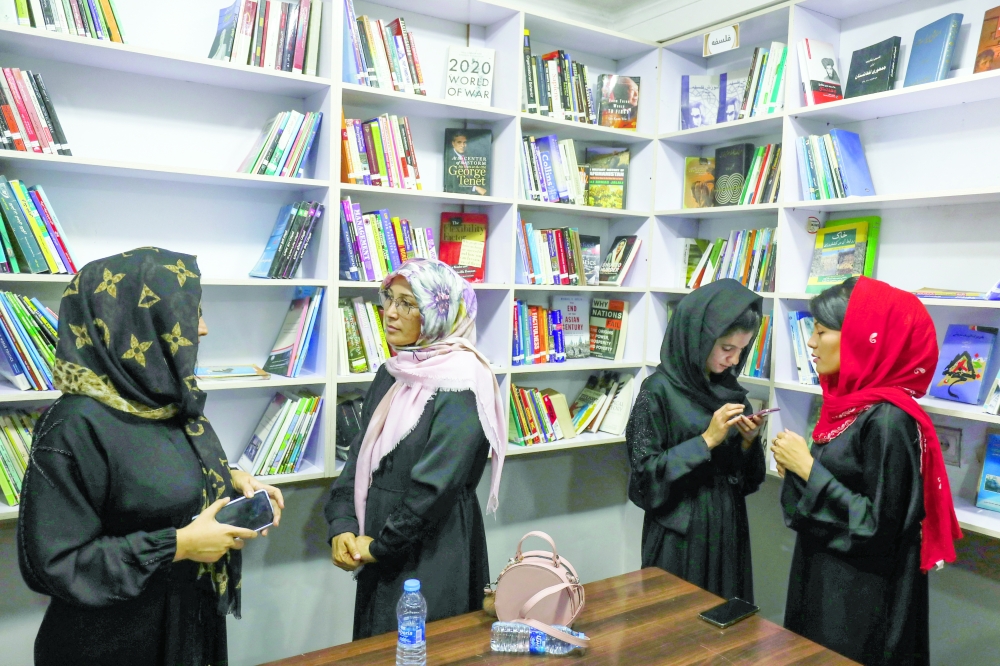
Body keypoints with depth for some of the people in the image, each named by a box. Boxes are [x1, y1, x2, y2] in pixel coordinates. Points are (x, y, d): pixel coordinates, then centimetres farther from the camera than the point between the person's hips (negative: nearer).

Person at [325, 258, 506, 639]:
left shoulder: (462, 382, -19)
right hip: (379, 554, 8)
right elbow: (360, 455, 7)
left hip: (433, 558, -7)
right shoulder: (391, 373, 6)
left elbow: (436, 485, -22)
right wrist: (342, 526, -5)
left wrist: (381, 545, -12)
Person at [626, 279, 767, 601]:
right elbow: (645, 472, -16)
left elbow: (746, 477, 10)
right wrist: (707, 440, -20)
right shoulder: (660, 390, -14)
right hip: (680, 535, -6)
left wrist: (749, 441, -10)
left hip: (728, 529, 6)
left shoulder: (730, 390, 4)